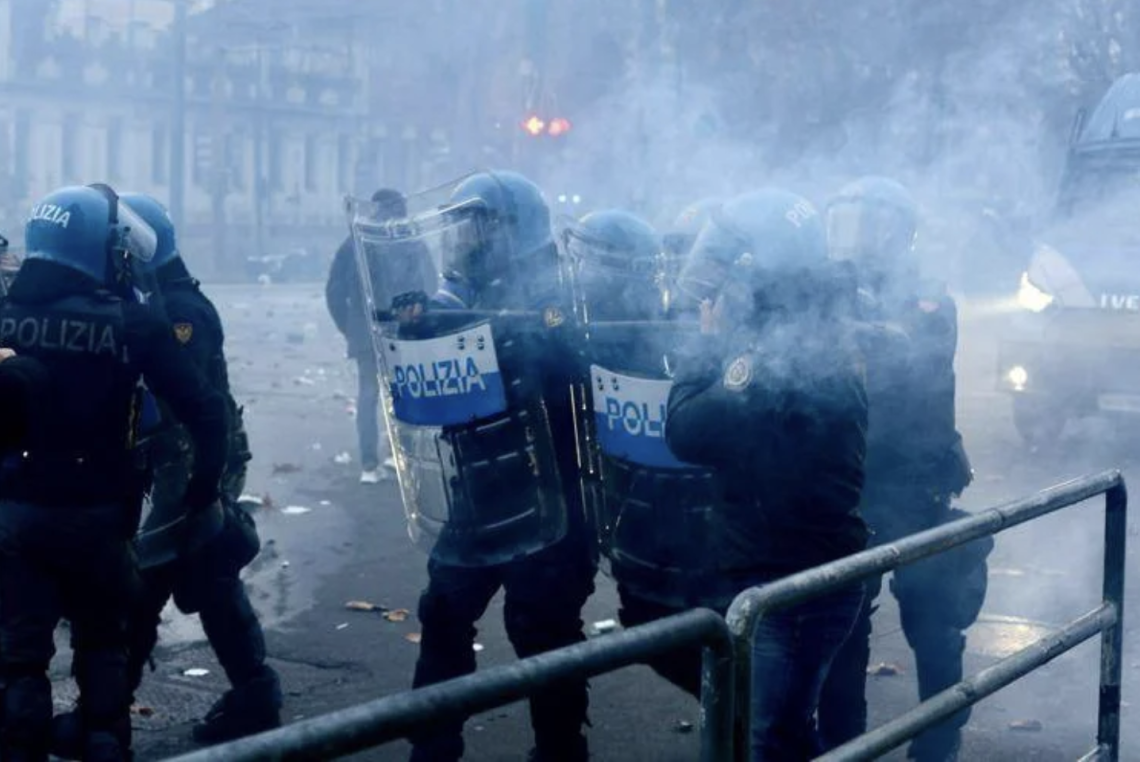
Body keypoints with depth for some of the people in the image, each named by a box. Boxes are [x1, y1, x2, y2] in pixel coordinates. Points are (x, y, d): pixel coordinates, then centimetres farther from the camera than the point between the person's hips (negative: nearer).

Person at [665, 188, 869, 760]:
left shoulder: (785, 357, -23)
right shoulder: (817, 338, 8)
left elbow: (686, 431, -19)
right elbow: (730, 424, 12)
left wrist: (709, 340, -8)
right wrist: (722, 342, 3)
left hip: (794, 586, -10)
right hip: (807, 572, 10)